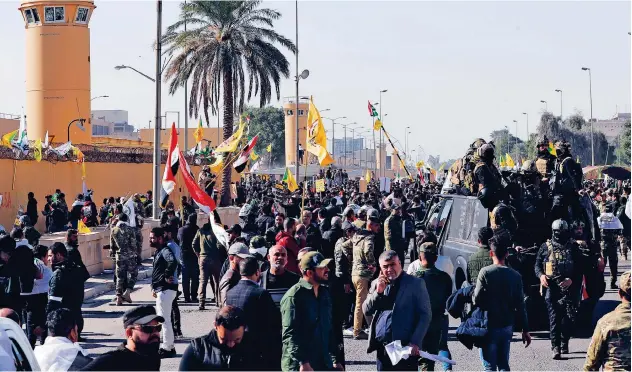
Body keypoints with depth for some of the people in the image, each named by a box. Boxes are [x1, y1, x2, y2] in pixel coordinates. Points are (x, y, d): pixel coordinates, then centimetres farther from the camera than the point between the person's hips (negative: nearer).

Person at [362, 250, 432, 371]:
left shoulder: (415, 283, 0)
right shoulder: (376, 284, 14)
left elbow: (425, 315, -3)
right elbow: (366, 311, 11)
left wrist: (415, 342, -13)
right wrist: (378, 292, -5)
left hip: (405, 347, -5)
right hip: (382, 348, 5)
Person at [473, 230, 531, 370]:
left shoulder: (485, 272, -12)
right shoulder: (515, 275, 0)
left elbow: (476, 300, -14)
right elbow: (520, 306, 2)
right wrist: (525, 329, 9)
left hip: (489, 327, -4)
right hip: (507, 326, 4)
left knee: (489, 366, 0)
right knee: (504, 365, 14)